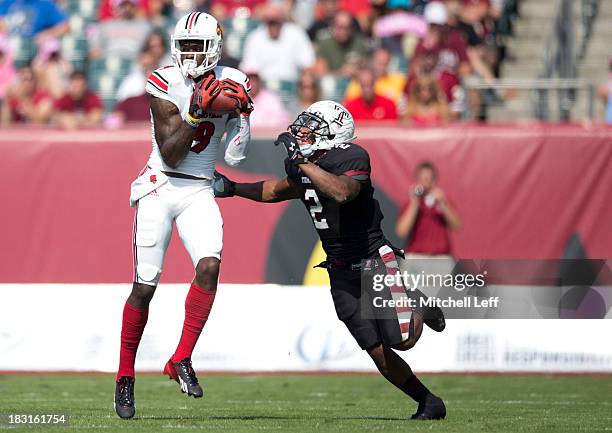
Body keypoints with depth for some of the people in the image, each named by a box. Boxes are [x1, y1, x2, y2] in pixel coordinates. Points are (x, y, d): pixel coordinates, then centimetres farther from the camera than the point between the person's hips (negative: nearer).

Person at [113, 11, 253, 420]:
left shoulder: (231, 83, 1)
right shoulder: (166, 84, -10)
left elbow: (236, 155, 4)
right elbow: (171, 155, -15)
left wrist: (242, 113, -10)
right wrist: (196, 112, -25)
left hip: (200, 192, 3)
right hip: (161, 187, -3)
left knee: (209, 266, -22)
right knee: (145, 286, -2)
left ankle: (182, 359, -13)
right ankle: (125, 375, 12)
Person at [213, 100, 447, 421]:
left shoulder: (351, 157, -15)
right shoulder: (301, 169, 6)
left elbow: (343, 192, -36)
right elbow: (277, 191, 27)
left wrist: (303, 162, -33)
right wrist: (232, 188, 18)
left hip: (374, 261, -6)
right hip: (341, 272, 6)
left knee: (401, 340, -15)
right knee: (379, 354, -1)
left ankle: (420, 311, 20)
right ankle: (429, 403, 13)